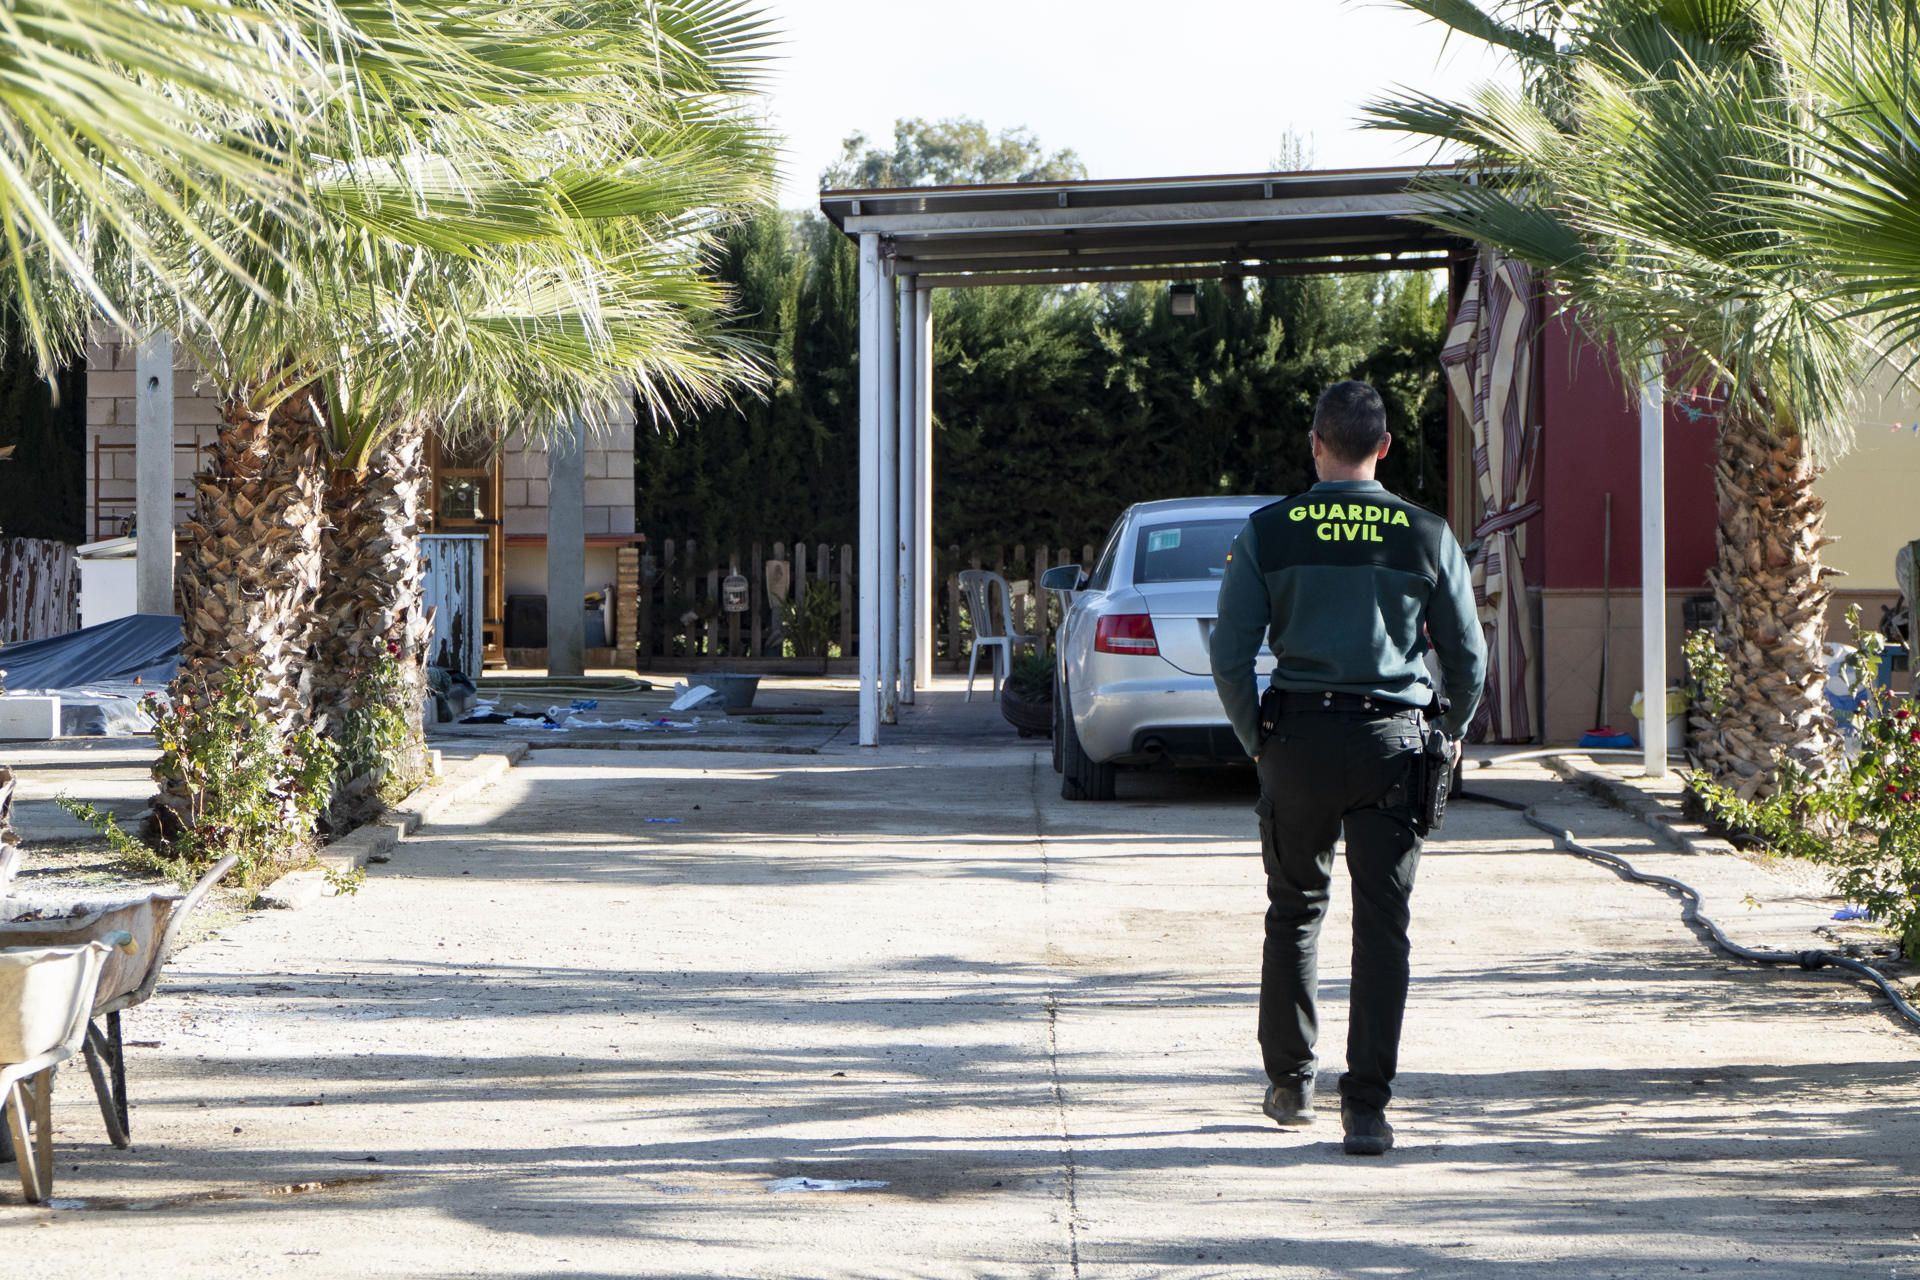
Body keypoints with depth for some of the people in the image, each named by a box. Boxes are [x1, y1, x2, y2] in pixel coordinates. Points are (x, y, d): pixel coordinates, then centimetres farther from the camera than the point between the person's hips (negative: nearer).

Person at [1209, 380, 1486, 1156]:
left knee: (1294, 911, 16)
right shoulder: (1426, 536, 1)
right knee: (1382, 924, 2)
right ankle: (1366, 1107, -3)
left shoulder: (1267, 533, 0)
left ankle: (1289, 1083, 25)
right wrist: (1451, 736, 23)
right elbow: (1468, 655, 6)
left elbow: (1230, 654, -2)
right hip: (1393, 741, 0)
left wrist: (1256, 741, 13)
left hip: (1298, 738, 1)